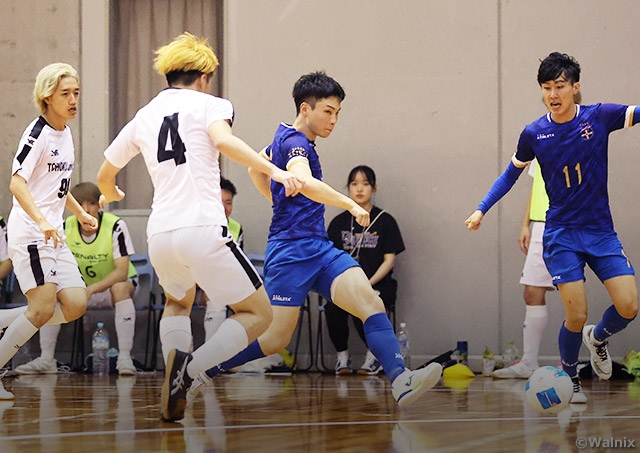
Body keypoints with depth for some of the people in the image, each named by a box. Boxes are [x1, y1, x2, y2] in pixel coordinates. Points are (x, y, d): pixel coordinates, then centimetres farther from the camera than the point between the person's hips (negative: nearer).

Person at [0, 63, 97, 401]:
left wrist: (80, 213, 23)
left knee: (75, 305, -3)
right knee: (43, 309, -15)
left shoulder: (66, 134, 14)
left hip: (53, 234, 8)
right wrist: (41, 221, -33)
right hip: (28, 233, -8)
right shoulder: (38, 133, -12)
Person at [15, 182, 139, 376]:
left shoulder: (116, 226, -24)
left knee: (120, 288, -38)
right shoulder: (66, 227, -12)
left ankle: (125, 358, -41)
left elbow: (122, 271, -30)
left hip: (116, 283, -4)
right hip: (84, 288, 4)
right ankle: (46, 359, -19)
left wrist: (91, 289, -43)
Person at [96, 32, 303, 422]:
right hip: (202, 229, -5)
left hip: (160, 234, 5)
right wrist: (274, 171, -21)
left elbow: (105, 175, 31)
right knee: (258, 314, 7)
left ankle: (174, 395, 10)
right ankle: (189, 366, -19)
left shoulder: (143, 117, 20)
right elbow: (223, 141, -18)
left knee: (179, 303, 33)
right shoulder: (208, 104, 6)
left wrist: (112, 194, 53)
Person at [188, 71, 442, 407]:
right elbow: (304, 182, -32)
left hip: (318, 248, 9)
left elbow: (255, 167, 37)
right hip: (291, 250, -9)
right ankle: (201, 372, 14)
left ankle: (401, 381, -32)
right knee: (276, 338, -6)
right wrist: (351, 205, -30)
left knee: (370, 302, -15)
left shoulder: (286, 138, 19)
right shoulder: (294, 141, -10)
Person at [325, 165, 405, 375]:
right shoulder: (339, 222, 13)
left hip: (378, 285, -2)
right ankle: (342, 355, -9)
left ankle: (374, 354, -7)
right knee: (333, 308, -32)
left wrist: (368, 284, -15)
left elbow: (389, 261, 0)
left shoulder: (385, 221, 5)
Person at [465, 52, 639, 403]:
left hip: (601, 232, 1)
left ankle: (597, 339, 25)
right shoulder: (534, 133, -2)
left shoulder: (599, 117, -5)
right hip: (561, 234, -1)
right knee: (576, 316, -11)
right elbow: (511, 174, 13)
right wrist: (482, 209, 7)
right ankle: (570, 378, 16)